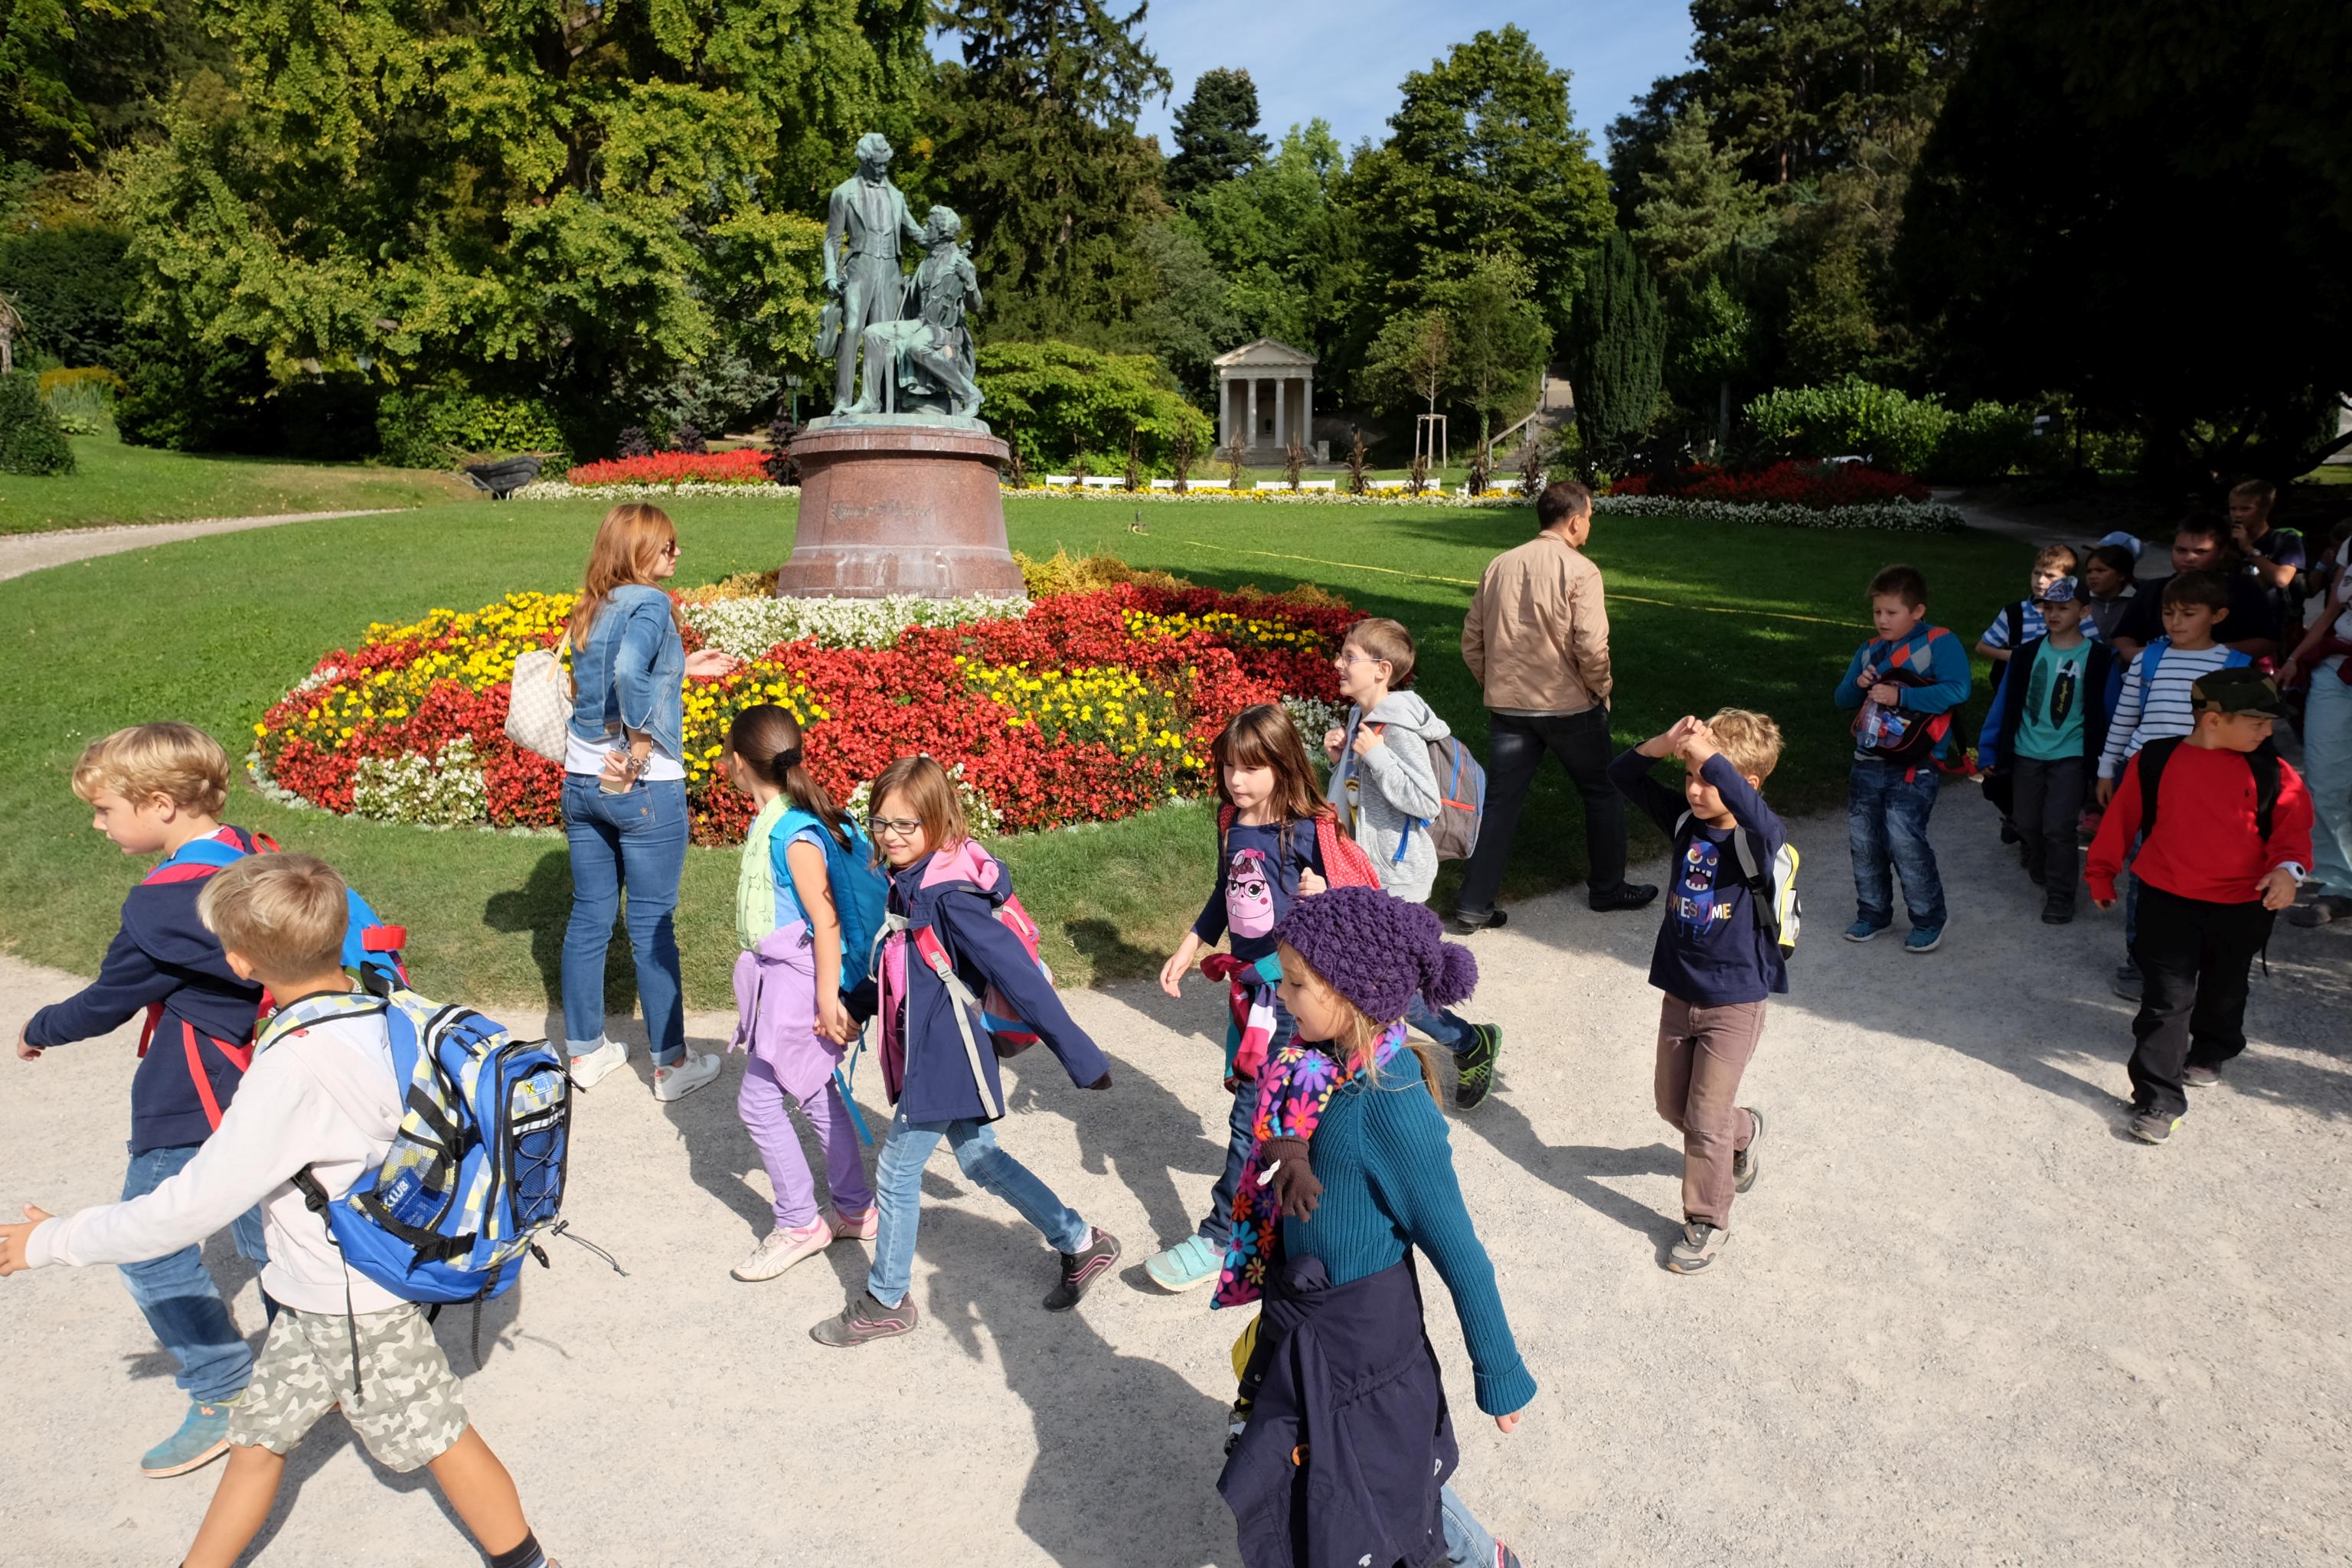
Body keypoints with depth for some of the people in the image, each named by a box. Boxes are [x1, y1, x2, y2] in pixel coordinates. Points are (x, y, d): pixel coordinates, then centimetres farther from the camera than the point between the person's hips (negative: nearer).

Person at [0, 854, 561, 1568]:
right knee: (258, 1436, 22)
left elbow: (191, 1206, -24)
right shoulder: (379, 1010, -9)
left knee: (437, 1439, 11)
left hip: (357, 1302, -7)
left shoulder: (294, 1069, -32)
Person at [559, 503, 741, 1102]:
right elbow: (630, 673, -32)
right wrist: (640, 747, -22)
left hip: (582, 783, 7)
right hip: (644, 789, -7)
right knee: (653, 925, 2)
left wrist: (680, 670, 19)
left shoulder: (587, 612, 10)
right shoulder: (649, 604, -14)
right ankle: (671, 1064, 14)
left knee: (589, 917, 15)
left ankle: (585, 1051, 27)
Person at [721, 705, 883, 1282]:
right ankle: (856, 1210, 30)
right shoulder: (771, 822, 6)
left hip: (799, 983, -10)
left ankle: (799, 1224, 14)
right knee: (814, 1093, 17)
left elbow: (826, 920, -21)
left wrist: (828, 999, -20)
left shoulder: (794, 833, -22)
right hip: (782, 980, 10)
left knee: (758, 1099, -1)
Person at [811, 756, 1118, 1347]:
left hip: (946, 1057, -9)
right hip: (932, 1052, 9)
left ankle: (885, 1303, 28)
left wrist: (1078, 1056, -27)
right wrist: (853, 1008, 27)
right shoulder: (910, 883, 3)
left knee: (896, 1170, 6)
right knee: (979, 1158, 19)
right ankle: (1082, 1245, 32)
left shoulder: (951, 895, -25)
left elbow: (1019, 975, -27)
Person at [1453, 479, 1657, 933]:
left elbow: (1472, 641, 6)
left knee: (1499, 804, 9)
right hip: (1569, 707, -4)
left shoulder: (1499, 566, 4)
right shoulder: (1579, 571, -13)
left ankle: (1472, 907, 9)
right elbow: (1592, 647, -20)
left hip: (1507, 707, 4)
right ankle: (1607, 888, 31)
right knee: (1603, 793, 17)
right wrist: (1600, 691, -3)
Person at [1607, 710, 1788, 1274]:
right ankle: (1743, 1131, 49)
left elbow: (1754, 816, -46)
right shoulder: (1685, 819, -4)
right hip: (1678, 993, 6)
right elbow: (1622, 774, -5)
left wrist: (1709, 753, -42)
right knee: (1672, 1104, 20)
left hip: (1735, 1001, -6)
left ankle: (1707, 1222, 23)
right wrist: (1664, 744, -23)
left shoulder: (1762, 839, -21)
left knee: (1705, 1119, 2)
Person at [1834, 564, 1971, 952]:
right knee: (1863, 838, 9)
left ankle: (1928, 919, 5)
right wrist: (1858, 684, -6)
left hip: (1913, 764, -6)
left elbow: (1956, 690, -19)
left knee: (1904, 839, -14)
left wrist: (1900, 695, -21)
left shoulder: (1939, 643, -6)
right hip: (1868, 761, 7)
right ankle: (1873, 912, 26)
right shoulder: (1869, 650, 13)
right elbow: (1843, 699, 16)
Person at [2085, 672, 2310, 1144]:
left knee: (2223, 991, 22)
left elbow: (2293, 825, -2)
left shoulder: (2270, 772, -4)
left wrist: (2287, 868, -23)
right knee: (2167, 1000, -5)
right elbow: (2121, 818, 1)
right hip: (2169, 903, -2)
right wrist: (2101, 875, 10)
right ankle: (2158, 1099, 1)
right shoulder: (2155, 761, -8)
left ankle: (2209, 1055, 50)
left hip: (2242, 907, 3)